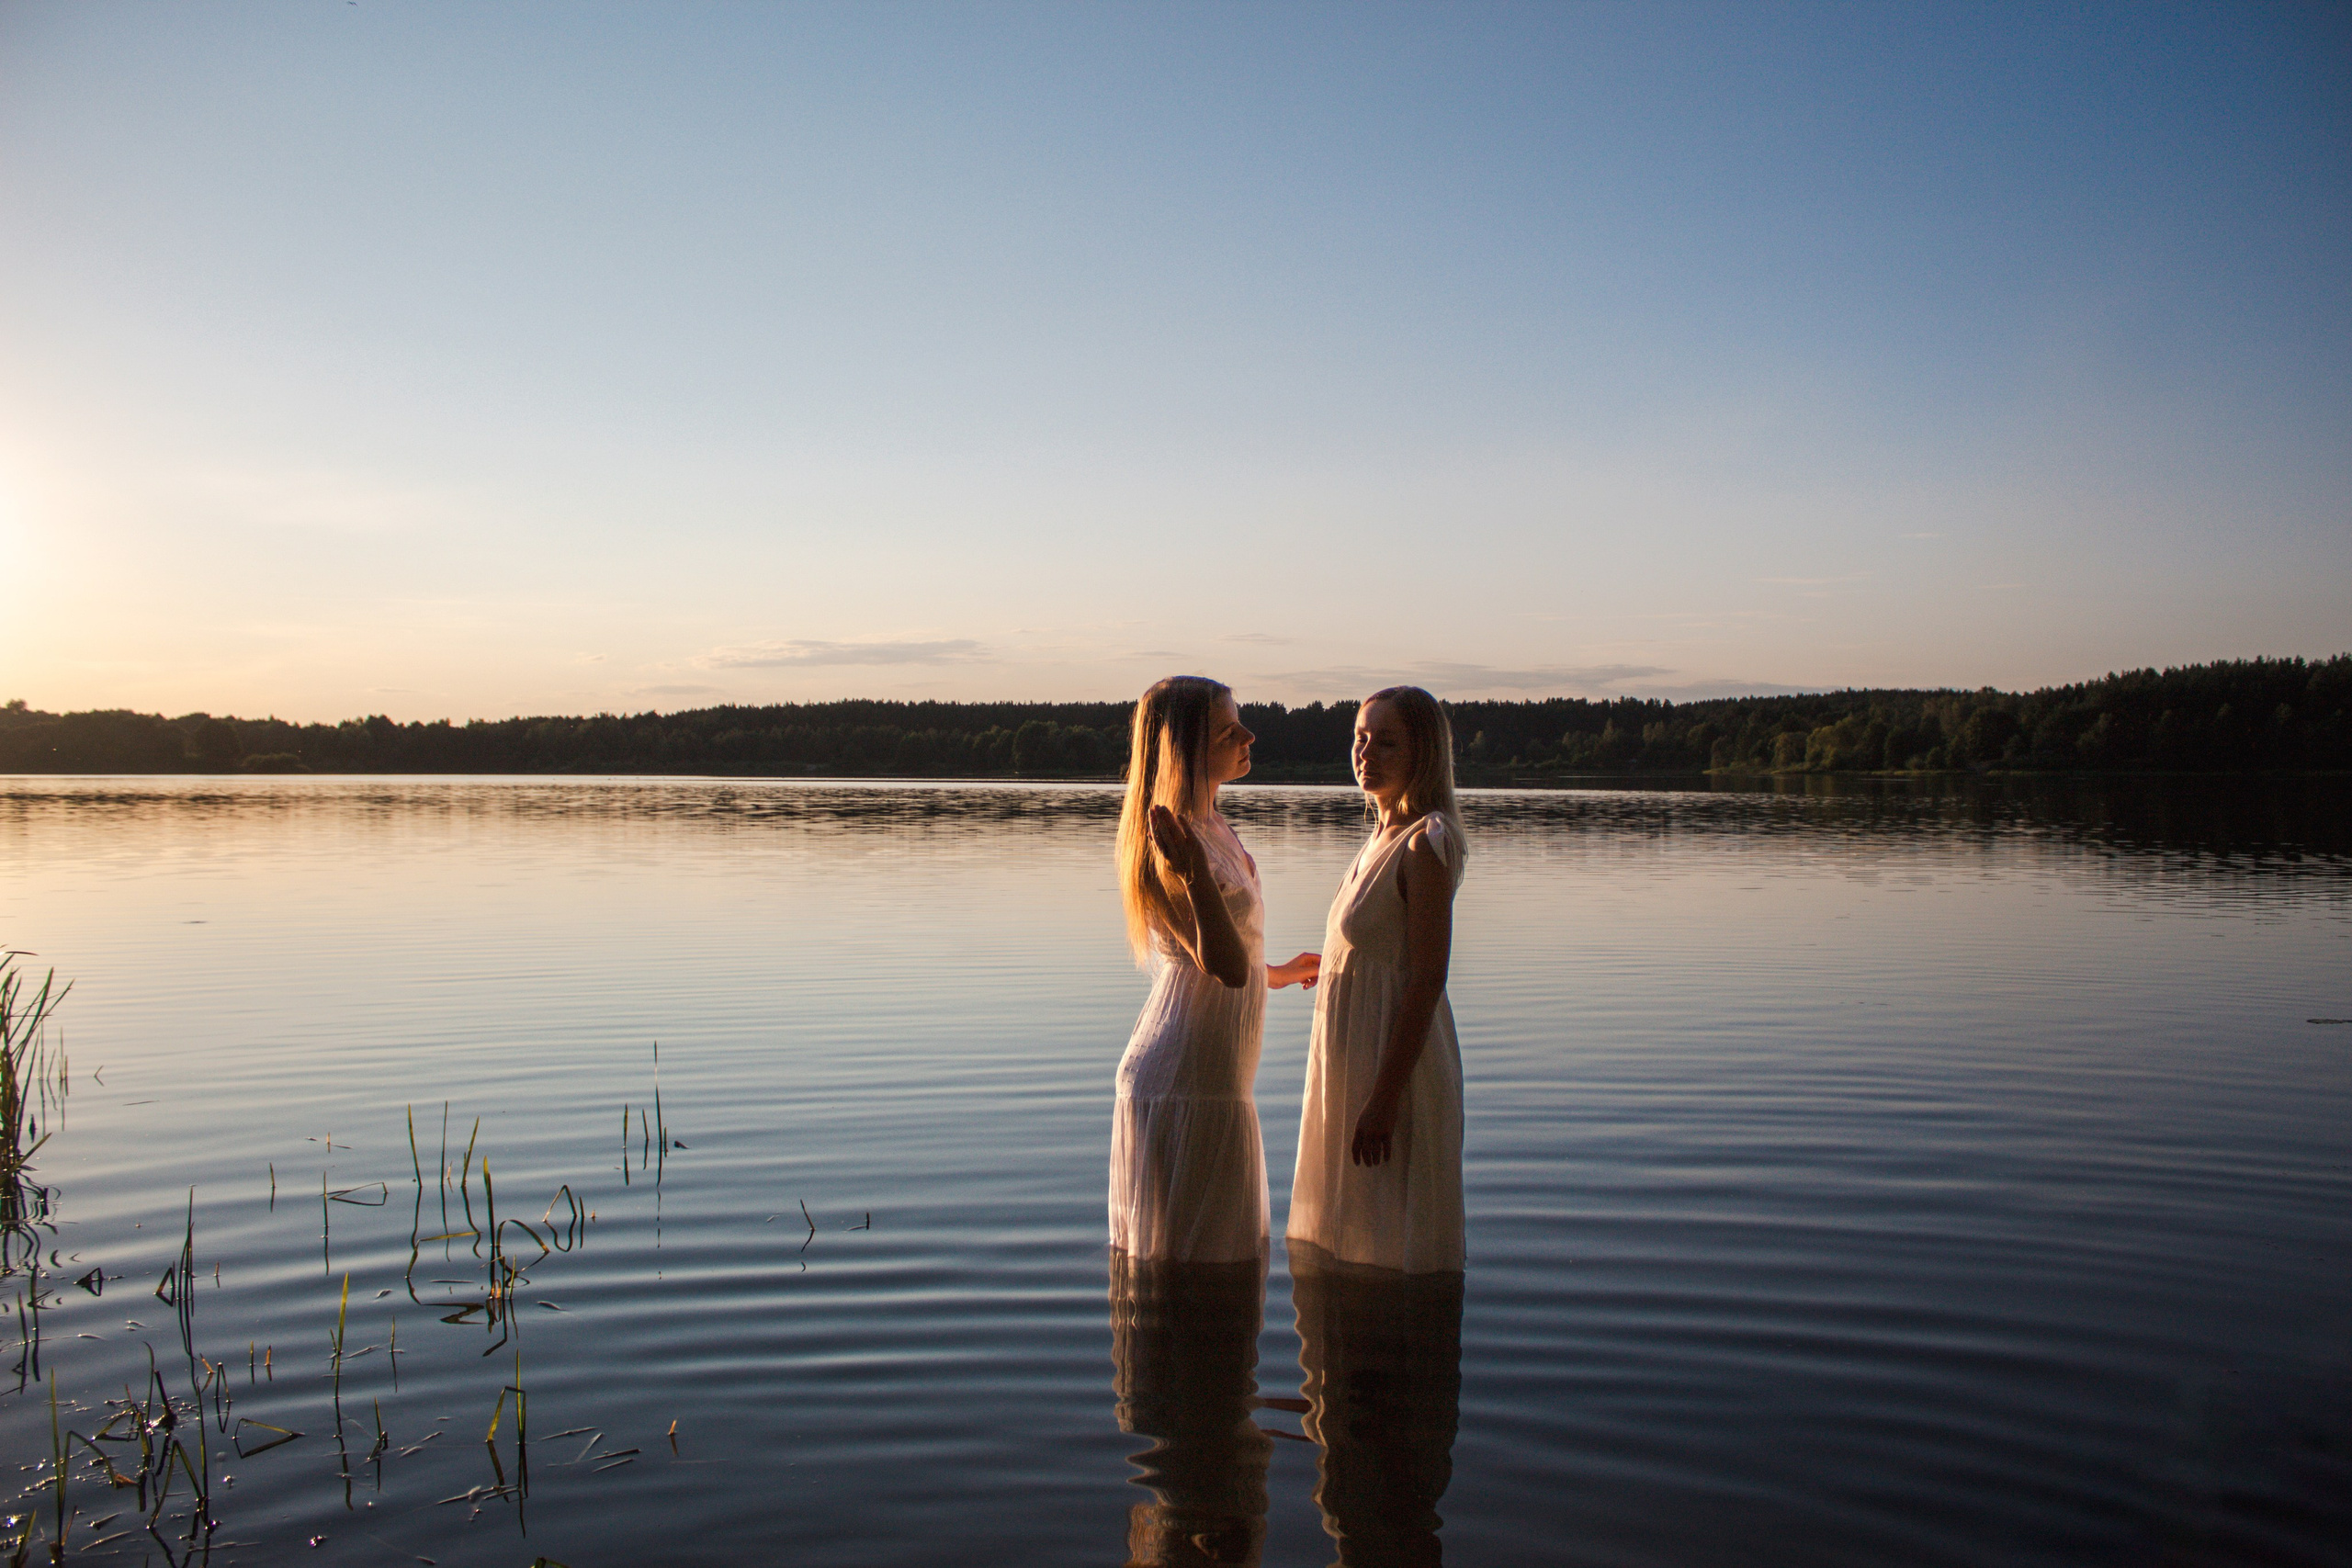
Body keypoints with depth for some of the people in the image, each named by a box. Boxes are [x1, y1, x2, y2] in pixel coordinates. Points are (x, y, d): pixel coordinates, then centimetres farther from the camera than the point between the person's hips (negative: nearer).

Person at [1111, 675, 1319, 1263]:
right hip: (1187, 1083, -10)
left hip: (1212, 1076, 10)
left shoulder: (1210, 825, 8)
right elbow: (1227, 966, -29)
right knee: (1195, 1253, -1)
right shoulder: (1171, 847, -21)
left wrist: (1277, 973, 35)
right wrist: (1194, 872, -40)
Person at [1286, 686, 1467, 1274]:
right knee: (1356, 1233, 18)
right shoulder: (1383, 837, 11)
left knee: (1392, 1241, 0)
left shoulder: (1426, 842, -17)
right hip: (1352, 1058, 10)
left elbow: (1426, 980, -22)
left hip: (1395, 1064, -10)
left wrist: (1385, 1098, -23)